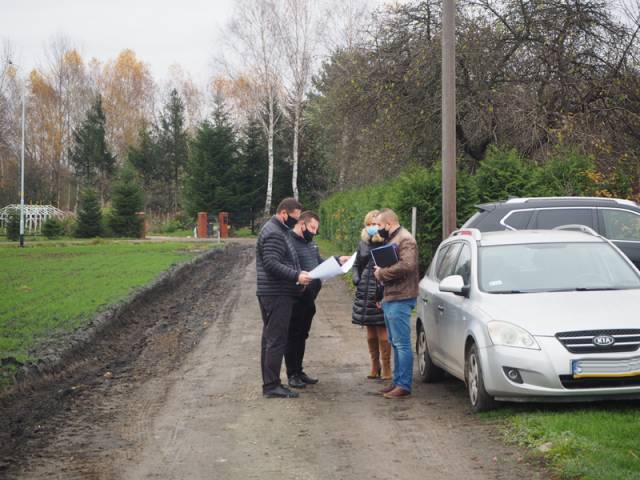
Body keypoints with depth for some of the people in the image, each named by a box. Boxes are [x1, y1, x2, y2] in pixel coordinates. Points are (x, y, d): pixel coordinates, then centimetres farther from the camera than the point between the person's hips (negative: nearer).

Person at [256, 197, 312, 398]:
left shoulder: (279, 231, 19)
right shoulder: (274, 234, -15)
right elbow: (272, 264, -23)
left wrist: (299, 274, 12)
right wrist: (297, 276, -25)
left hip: (275, 294, 11)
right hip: (277, 294, -11)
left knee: (270, 338, 13)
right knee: (276, 339, -9)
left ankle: (270, 383, 19)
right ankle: (272, 385, -9)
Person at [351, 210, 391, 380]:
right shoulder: (364, 243, 13)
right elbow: (356, 265, 22)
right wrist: (356, 278, 4)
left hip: (381, 294, -6)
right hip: (365, 292, 6)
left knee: (382, 331, -3)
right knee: (370, 333, 12)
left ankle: (386, 368, 7)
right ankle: (375, 366, 24)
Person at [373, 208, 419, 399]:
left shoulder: (405, 240, -12)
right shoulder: (391, 240, 21)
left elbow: (407, 265, -26)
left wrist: (382, 273, -16)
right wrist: (380, 270, 12)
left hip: (400, 299, -11)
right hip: (390, 299, 11)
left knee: (402, 344, -9)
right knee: (395, 344, 14)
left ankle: (404, 385, -7)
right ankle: (397, 382, 21)